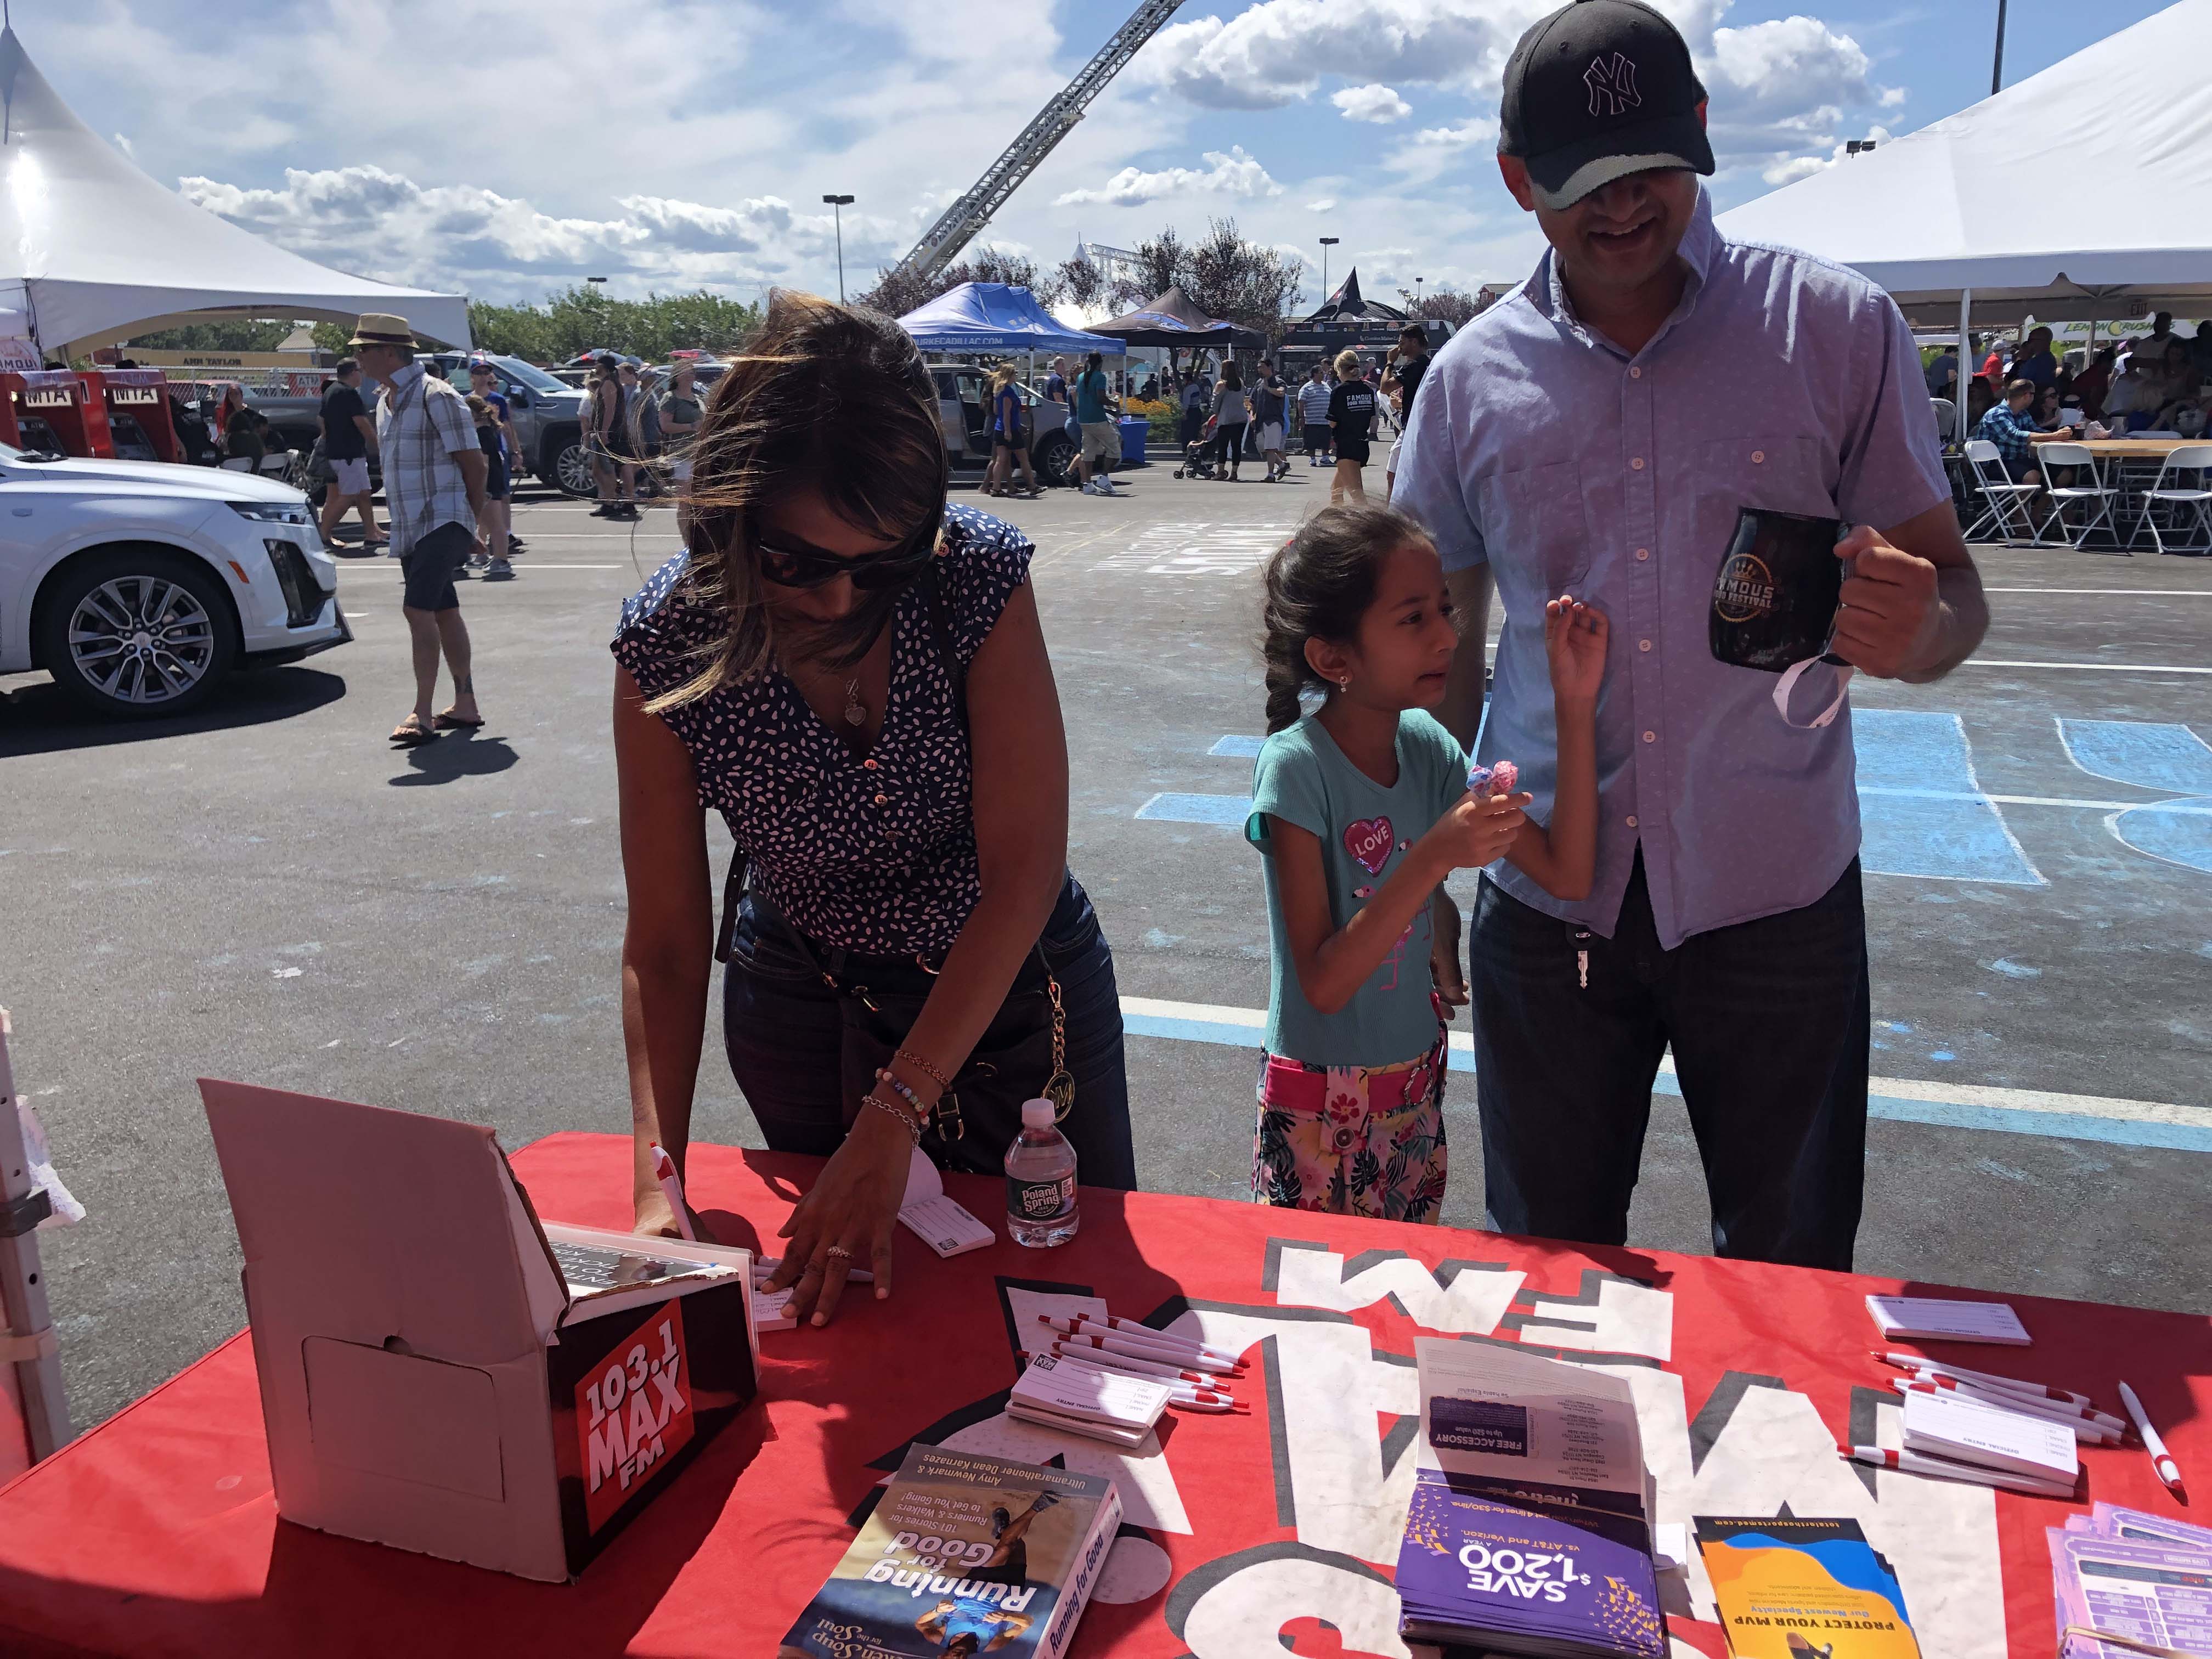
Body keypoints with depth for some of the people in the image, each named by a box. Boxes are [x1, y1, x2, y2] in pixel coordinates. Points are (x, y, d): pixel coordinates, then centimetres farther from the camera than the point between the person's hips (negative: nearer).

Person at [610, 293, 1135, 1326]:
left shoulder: (980, 579, -25)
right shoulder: (666, 644, -21)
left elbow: (1024, 873, -26)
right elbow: (664, 942, -15)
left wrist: (892, 1120, -31)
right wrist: (657, 1181, -27)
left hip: (1014, 983, 0)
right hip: (802, 1000, 1)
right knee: (833, 1303, 21)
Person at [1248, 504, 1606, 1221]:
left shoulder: (1427, 746, -4)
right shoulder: (1297, 767, -21)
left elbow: (1566, 874, -5)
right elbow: (1323, 984, -23)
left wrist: (1577, 705, -11)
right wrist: (1433, 857, -34)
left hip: (1417, 1076, 6)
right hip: (1322, 1101, -5)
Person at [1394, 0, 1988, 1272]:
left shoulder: (1838, 329, -4)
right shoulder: (1472, 379, 1)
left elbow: (1956, 594, -1)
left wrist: (1913, 629, -26)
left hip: (1779, 894, -1)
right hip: (1548, 899, 1)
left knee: (1792, 1285, 14)